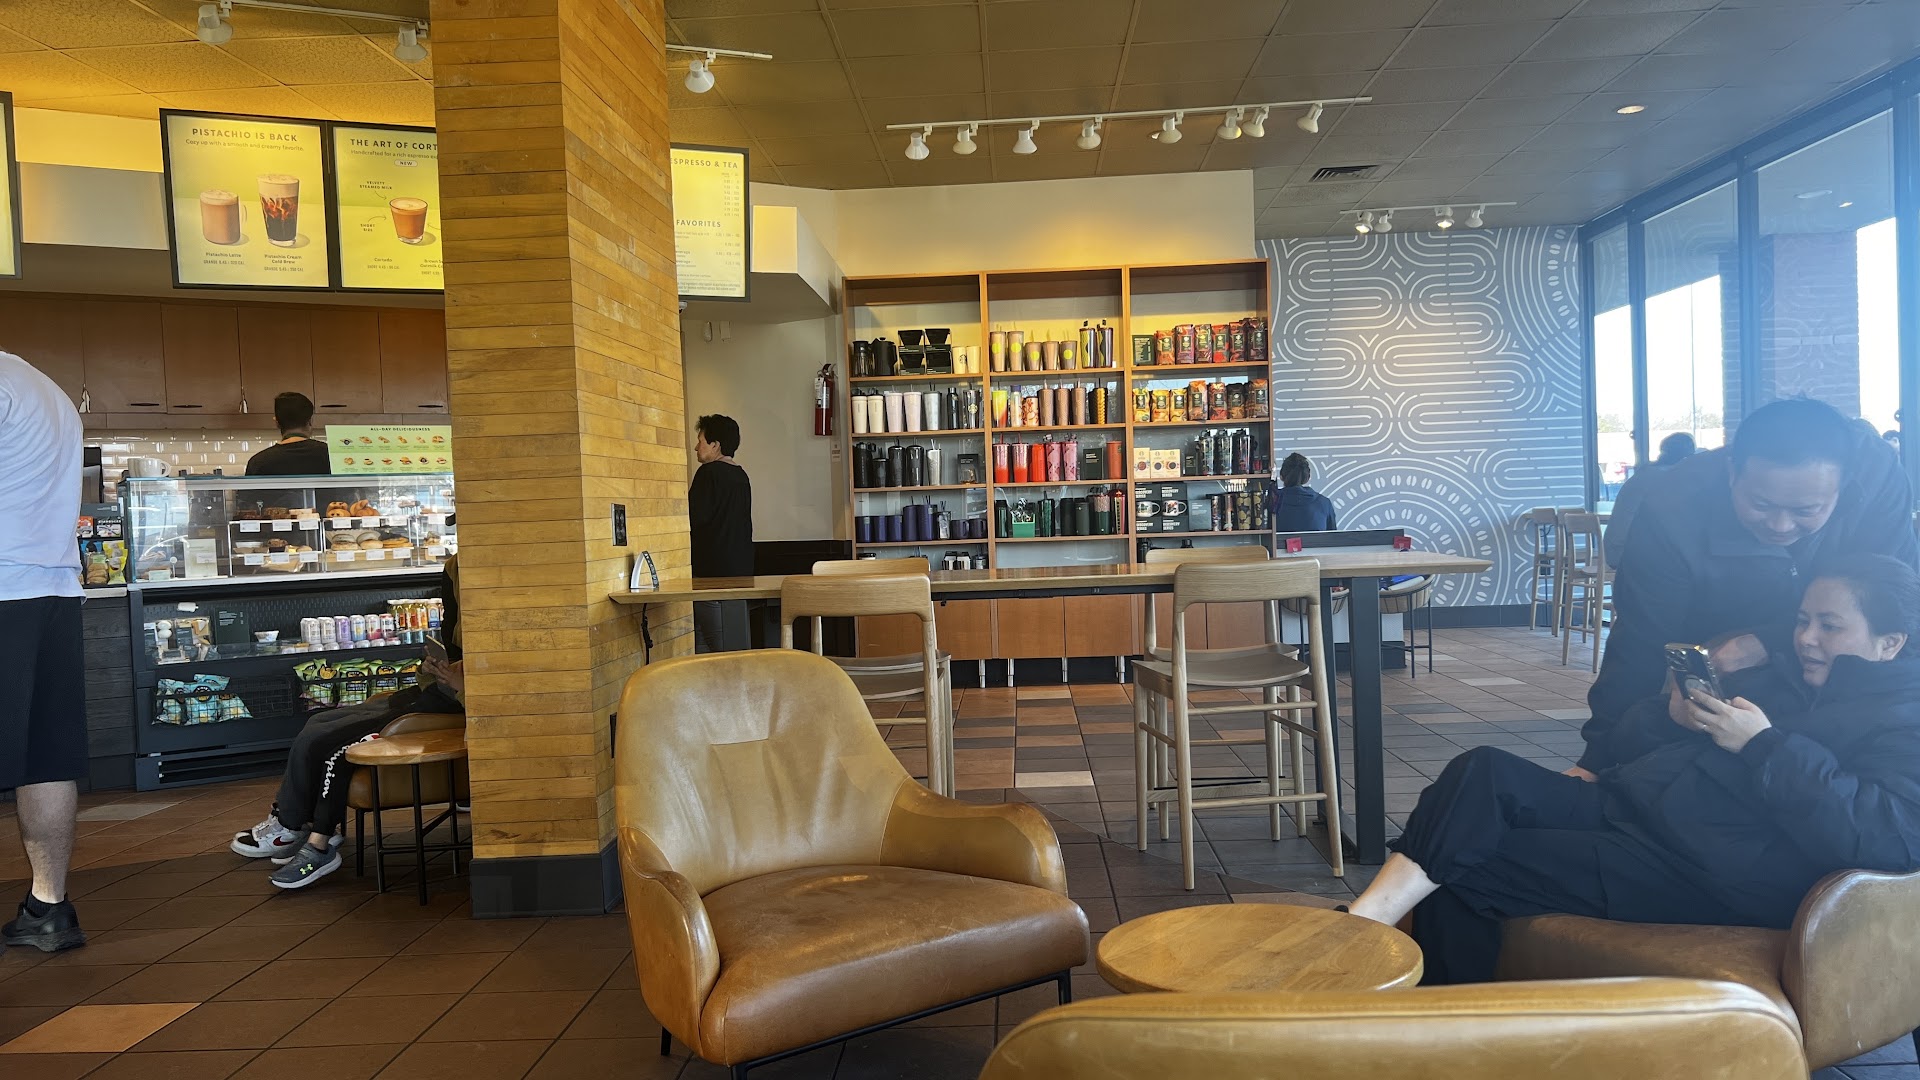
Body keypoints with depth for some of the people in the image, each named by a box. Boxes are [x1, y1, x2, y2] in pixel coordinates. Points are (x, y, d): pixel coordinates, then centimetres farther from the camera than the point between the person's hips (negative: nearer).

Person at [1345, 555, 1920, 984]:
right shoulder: (1779, 676, 24)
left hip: (1708, 877, -8)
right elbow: (1629, 743, 21)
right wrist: (1673, 715, -2)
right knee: (1483, 771, -17)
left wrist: (1764, 746, -17)